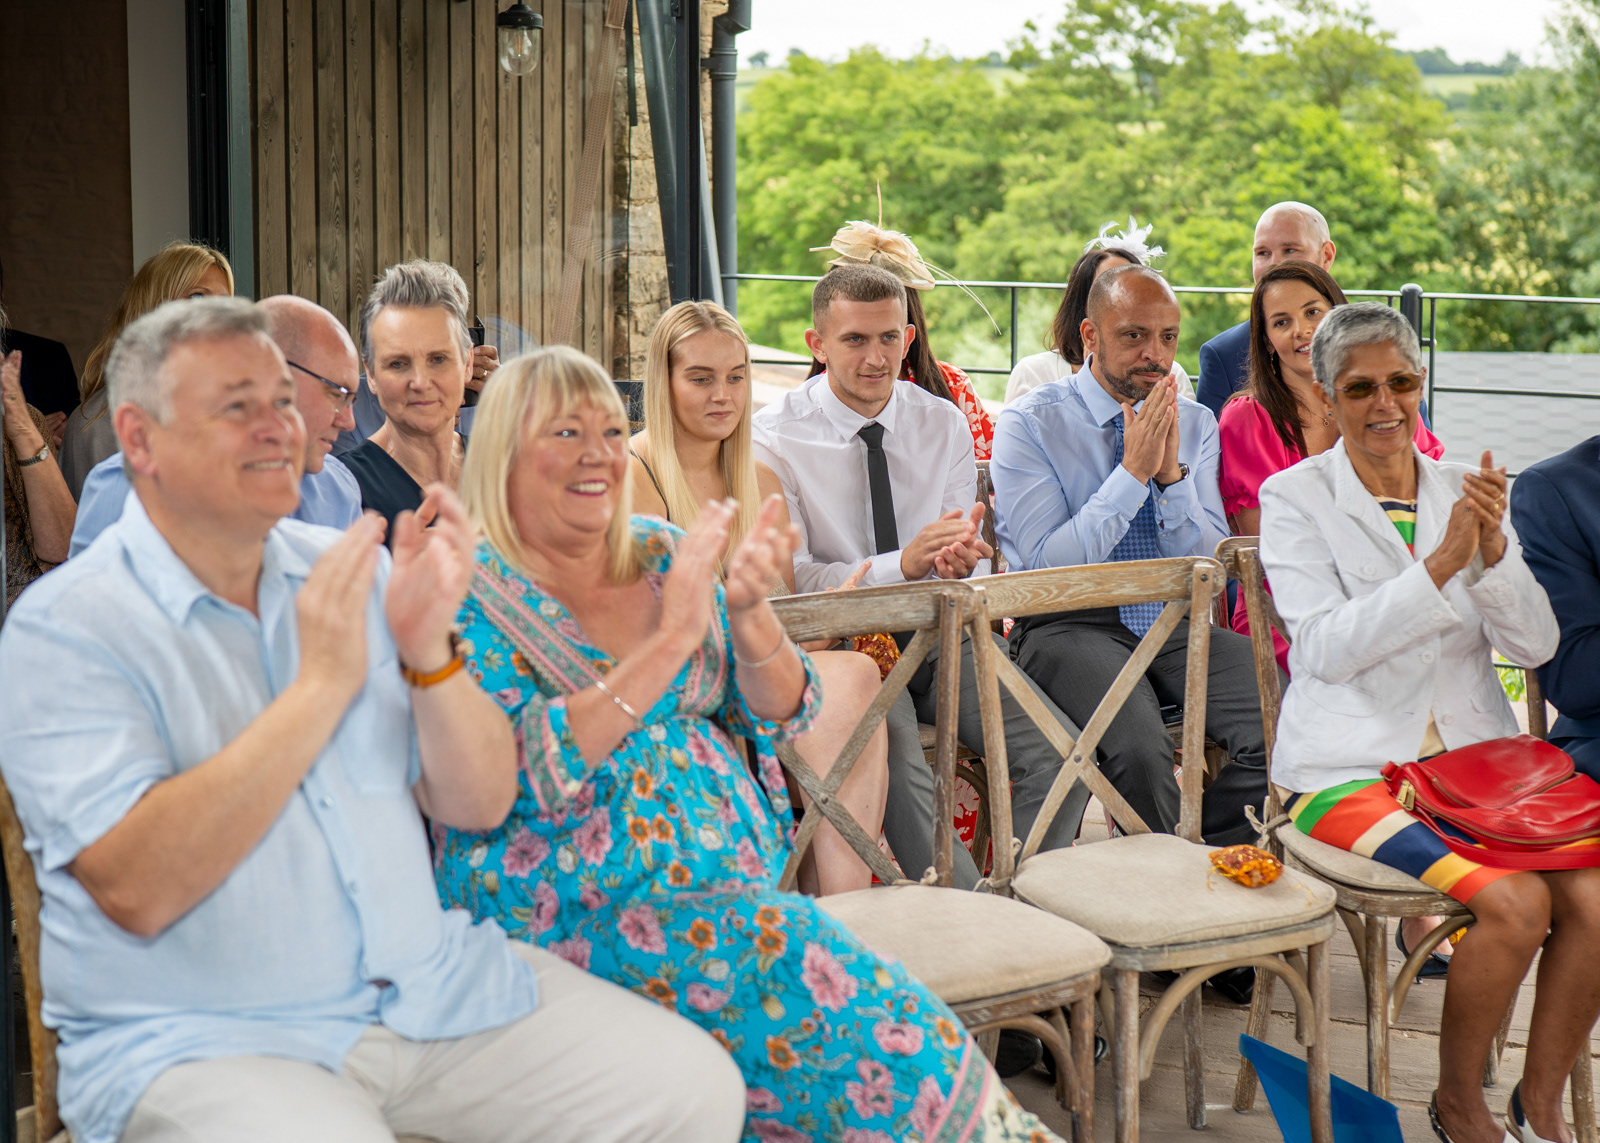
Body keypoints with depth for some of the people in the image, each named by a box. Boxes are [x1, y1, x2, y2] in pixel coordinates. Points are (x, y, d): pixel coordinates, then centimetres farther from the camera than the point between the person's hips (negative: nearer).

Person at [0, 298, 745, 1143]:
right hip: (202, 1040, -5)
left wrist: (429, 650, -14)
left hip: (430, 982, 5)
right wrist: (322, 684, -22)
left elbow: (479, 806, 5)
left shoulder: (355, 571, 8)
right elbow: (137, 892, -21)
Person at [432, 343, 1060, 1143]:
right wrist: (671, 639, -20)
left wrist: (747, 611, -10)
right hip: (572, 917, -5)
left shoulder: (660, 556, 12)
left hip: (733, 882, 5)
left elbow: (781, 715, 10)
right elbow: (529, 774, -17)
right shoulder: (470, 594, -3)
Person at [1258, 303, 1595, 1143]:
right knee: (1515, 902, -26)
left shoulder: (1467, 490, 13)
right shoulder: (1295, 497, 0)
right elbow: (1325, 647, -13)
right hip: (1351, 768, -5)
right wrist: (1440, 564, -20)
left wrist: (1493, 550, -12)